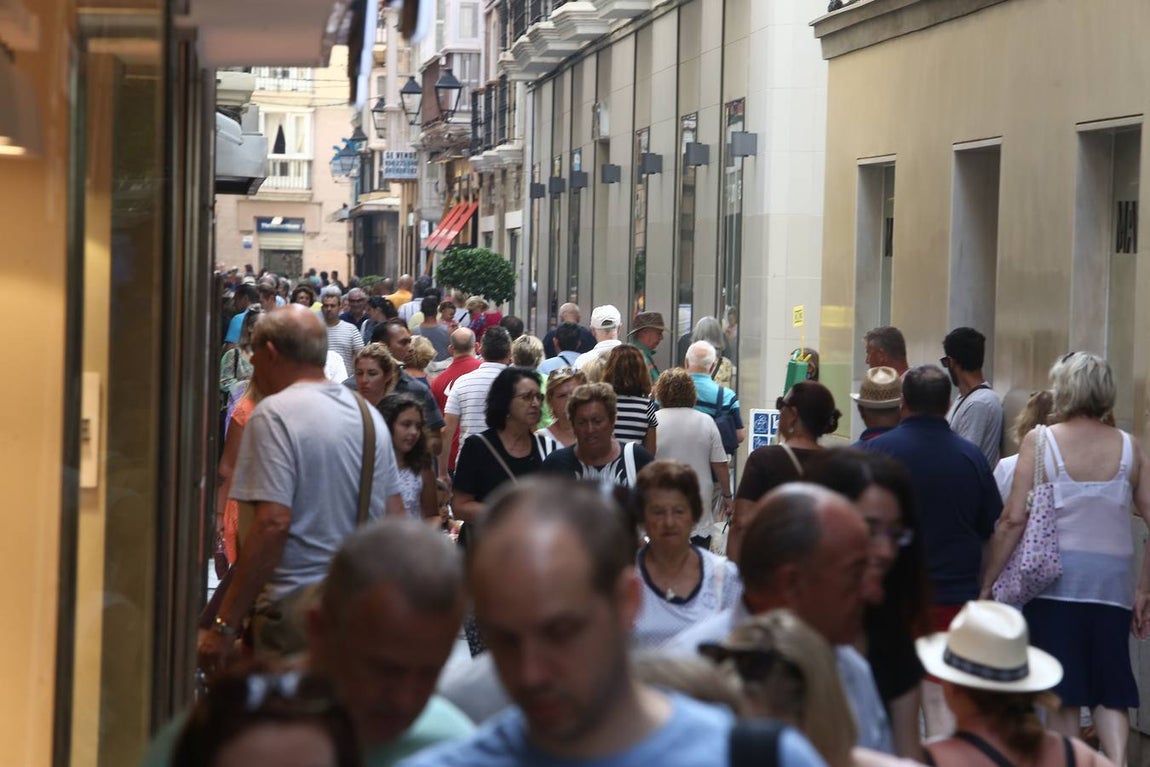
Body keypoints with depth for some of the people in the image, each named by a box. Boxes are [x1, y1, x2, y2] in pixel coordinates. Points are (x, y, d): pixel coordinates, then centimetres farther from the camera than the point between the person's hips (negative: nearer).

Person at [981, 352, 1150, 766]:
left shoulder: (1040, 441, -4)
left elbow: (1014, 519, -8)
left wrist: (986, 583, 0)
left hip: (1055, 577, -2)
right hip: (1113, 580, 2)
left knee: (1063, 693, 6)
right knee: (1110, 690, 9)